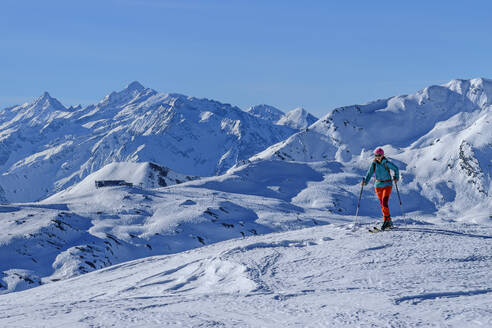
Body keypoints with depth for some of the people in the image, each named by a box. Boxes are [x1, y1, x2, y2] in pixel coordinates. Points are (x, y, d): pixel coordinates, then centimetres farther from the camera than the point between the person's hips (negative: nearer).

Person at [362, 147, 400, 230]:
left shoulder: (386, 163, -10)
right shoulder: (374, 164, 0)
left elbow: (396, 169, 3)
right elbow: (370, 173, -4)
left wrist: (396, 177, -5)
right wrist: (365, 181, -19)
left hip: (387, 185, -5)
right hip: (378, 185, 5)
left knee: (384, 202, -18)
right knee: (382, 204, 7)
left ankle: (386, 221, -13)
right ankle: (389, 222, 16)